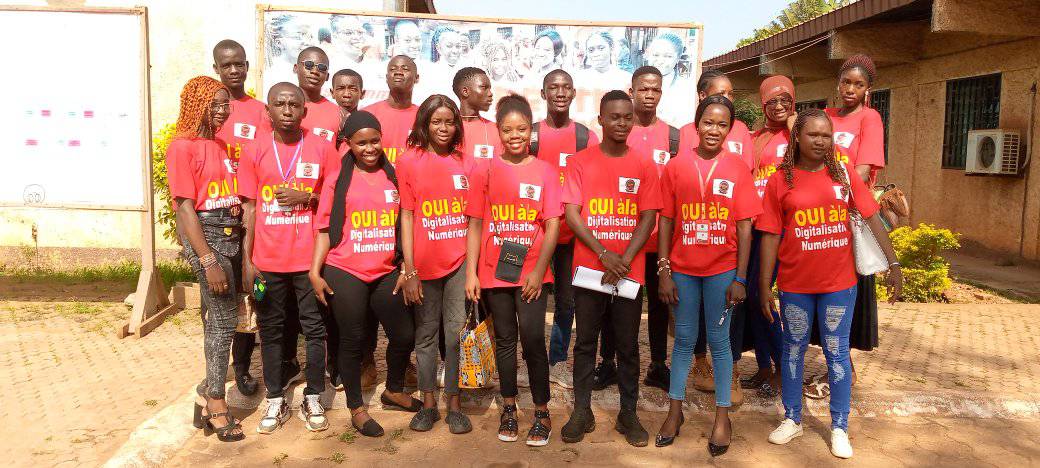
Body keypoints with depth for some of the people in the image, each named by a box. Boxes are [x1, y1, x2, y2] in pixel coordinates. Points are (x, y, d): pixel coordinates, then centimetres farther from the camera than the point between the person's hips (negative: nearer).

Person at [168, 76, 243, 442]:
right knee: (225, 318, -5)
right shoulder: (183, 146, -9)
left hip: (231, 234, 7)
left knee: (217, 318, 12)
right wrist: (209, 261, -19)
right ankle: (216, 405, 9)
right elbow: (185, 207, -14)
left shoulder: (218, 144, 14)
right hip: (204, 235, -7)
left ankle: (208, 398, 24)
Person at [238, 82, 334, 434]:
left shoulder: (322, 148, 0)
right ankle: (276, 400, 23)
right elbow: (250, 208, 3)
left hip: (310, 257, -1)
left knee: (315, 329, 6)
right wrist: (247, 260, -2)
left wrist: (307, 198, -13)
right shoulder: (255, 151, 3)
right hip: (268, 259, 1)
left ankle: (313, 399, 20)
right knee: (271, 330, 10)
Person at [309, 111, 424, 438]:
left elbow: (403, 224, 10)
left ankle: (394, 391, 35)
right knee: (353, 340, 7)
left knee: (405, 335, 8)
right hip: (345, 274, -3)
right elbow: (325, 229, 1)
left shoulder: (393, 177, 6)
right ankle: (356, 408, 24)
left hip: (386, 273, 3)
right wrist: (315, 272, -6)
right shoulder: (338, 180, 0)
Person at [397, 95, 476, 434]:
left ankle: (454, 403, 16)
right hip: (425, 263, -1)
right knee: (426, 333, 10)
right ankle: (428, 403, 22)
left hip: (460, 260, 1)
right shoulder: (410, 162, 0)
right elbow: (407, 216, -2)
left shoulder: (463, 163, 6)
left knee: (457, 333, 4)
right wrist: (409, 270, -7)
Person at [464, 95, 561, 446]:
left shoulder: (545, 171, 0)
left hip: (532, 273, -1)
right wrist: (471, 272, -2)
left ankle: (542, 411, 9)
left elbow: (552, 226, -3)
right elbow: (475, 224, 4)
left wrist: (538, 271, -11)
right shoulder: (484, 171, 3)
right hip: (494, 272, 2)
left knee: (532, 338, -6)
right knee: (505, 339, 12)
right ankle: (509, 407, 25)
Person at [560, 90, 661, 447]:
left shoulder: (643, 166, 4)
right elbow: (572, 215, -4)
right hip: (589, 268, 0)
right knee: (585, 343, 7)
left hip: (630, 271, 1)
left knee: (628, 345, 8)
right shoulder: (580, 162, 1)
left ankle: (628, 414, 19)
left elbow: (648, 218, 0)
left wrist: (624, 260, -12)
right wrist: (605, 254, -14)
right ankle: (582, 412, 18)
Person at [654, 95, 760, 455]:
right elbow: (666, 222, 1)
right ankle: (675, 410, 24)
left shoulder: (737, 168, -2)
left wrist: (740, 278, -6)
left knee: (719, 340, 8)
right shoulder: (676, 166, 0)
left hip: (722, 269, -1)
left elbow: (744, 227, -2)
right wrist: (664, 272, -3)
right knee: (684, 339, 12)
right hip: (682, 269, 1)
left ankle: (722, 417, 20)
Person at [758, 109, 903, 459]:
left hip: (839, 283, 1)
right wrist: (764, 287, -4)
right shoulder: (779, 181, -3)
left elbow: (872, 217, 1)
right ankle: (792, 419, 29)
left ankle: (839, 428, 21)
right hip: (795, 284, 0)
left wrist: (893, 263, -4)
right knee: (793, 351, 13)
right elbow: (770, 237, -3)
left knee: (837, 353, 8)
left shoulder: (844, 174, 0)